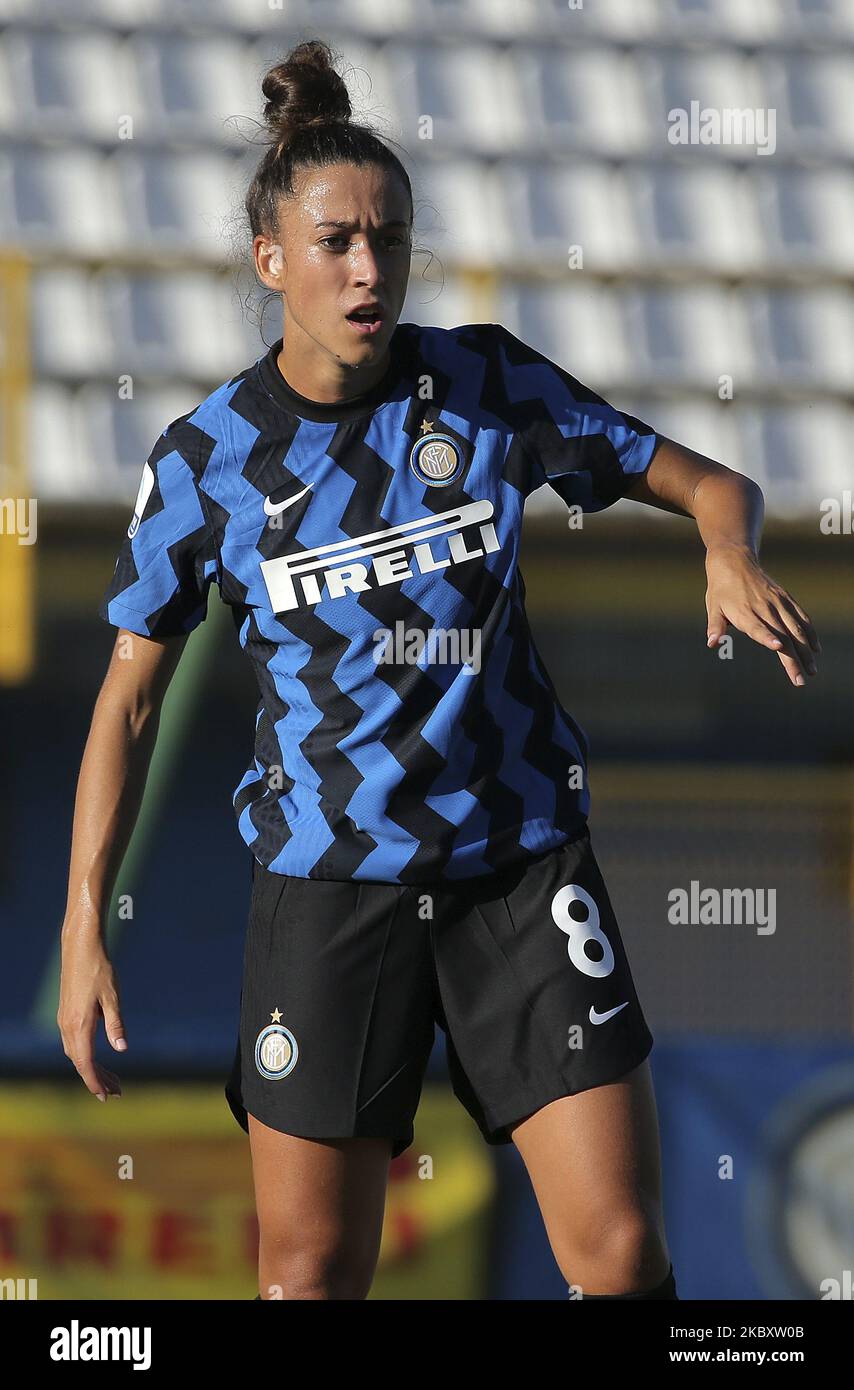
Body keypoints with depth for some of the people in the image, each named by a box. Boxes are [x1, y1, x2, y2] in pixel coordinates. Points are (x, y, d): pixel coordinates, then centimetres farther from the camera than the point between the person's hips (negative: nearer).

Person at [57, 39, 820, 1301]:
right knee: (308, 1276, 2)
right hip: (328, 887, 0)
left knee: (623, 1257, -7)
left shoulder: (489, 384, -2)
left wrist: (733, 558, -19)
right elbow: (130, 698, 4)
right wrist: (84, 923, -2)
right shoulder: (206, 460, -3)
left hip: (523, 863, 0)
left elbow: (711, 485, 5)